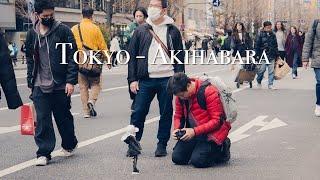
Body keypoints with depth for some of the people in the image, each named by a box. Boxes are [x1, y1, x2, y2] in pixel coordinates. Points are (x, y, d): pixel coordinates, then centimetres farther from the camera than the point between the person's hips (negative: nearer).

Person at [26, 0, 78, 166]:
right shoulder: (32, 34, 8)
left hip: (61, 85, -2)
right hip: (40, 86, 2)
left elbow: (72, 56, -7)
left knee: (63, 117, 11)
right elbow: (30, 59, 16)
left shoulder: (63, 30, -4)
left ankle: (69, 145, 32)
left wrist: (71, 80, -13)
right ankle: (43, 153, 4)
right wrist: (30, 82, 13)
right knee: (42, 120, -2)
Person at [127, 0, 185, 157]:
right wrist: (132, 79, 0)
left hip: (167, 79, 0)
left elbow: (180, 56, 6)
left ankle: (162, 145, 17)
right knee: (138, 113, 0)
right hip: (146, 80, 1)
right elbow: (132, 55, 7)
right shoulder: (141, 31, 8)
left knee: (166, 113, 6)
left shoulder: (173, 31, 6)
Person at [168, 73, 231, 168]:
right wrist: (177, 129, -10)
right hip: (192, 132, 7)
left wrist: (195, 131, -27)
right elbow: (178, 115, 13)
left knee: (198, 161, -22)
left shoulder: (209, 92, -21)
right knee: (177, 158, -6)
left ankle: (222, 148, 6)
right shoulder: (180, 95, -1)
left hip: (212, 133, -7)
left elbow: (217, 121, -21)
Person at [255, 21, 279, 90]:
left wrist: (277, 54, 15)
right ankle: (259, 82, 22)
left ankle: (270, 84, 6)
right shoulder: (260, 34, -1)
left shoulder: (273, 35, 12)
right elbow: (257, 45, -2)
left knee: (271, 71, 0)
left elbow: (275, 45, 18)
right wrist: (257, 55, -7)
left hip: (272, 56, 4)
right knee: (262, 69, -1)